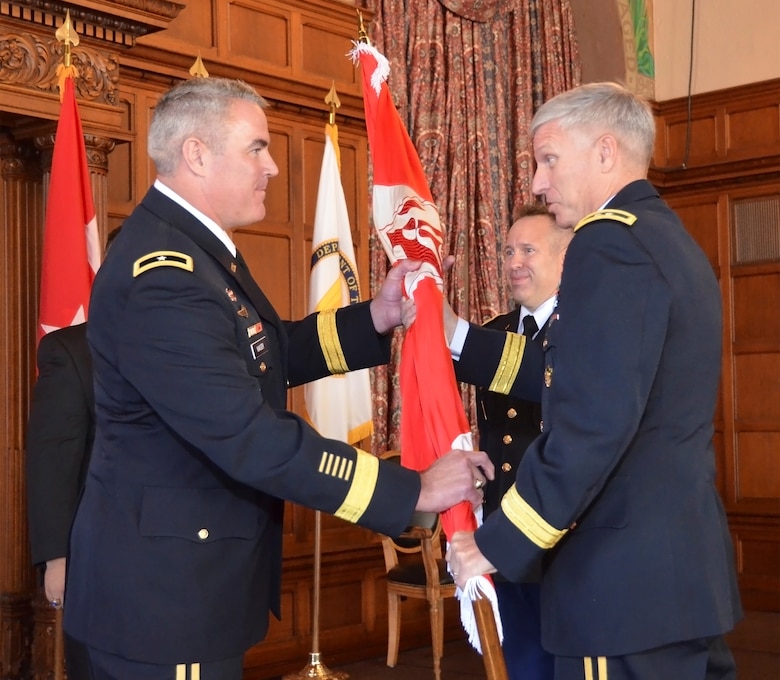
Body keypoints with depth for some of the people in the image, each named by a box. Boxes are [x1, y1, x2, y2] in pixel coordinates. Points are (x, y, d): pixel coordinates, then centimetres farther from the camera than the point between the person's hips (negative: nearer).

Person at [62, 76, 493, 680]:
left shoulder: (195, 246, 7)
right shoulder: (161, 276, -26)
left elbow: (270, 353, 15)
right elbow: (252, 441, -30)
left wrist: (376, 318, 0)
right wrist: (413, 491, -24)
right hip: (162, 591, -10)